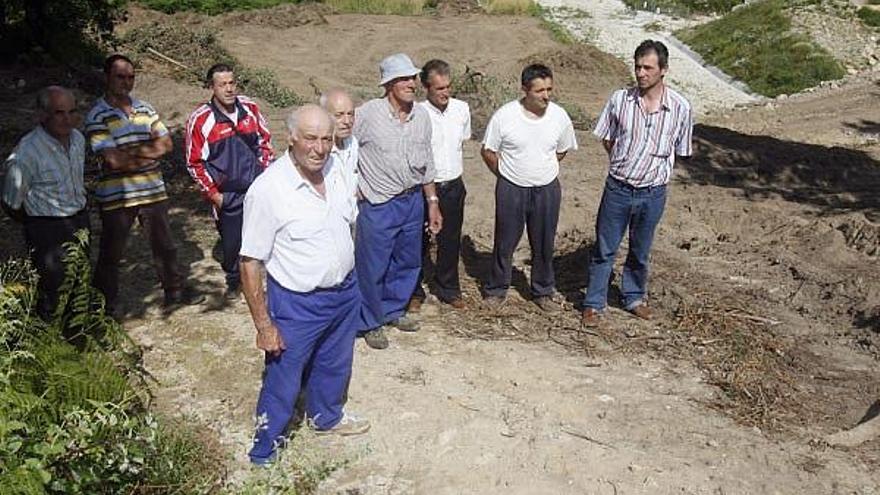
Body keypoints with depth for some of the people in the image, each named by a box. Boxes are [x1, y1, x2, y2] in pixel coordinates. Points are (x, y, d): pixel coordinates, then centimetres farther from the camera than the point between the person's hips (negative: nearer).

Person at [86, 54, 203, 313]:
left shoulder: (144, 108, 7)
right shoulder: (97, 115, -10)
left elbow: (166, 143, 2)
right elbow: (114, 160, -19)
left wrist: (134, 152, -12)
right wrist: (150, 151, -9)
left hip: (153, 190, 5)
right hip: (116, 196, -5)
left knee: (164, 245, 15)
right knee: (111, 253, 8)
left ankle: (174, 290, 30)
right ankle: (106, 304, 23)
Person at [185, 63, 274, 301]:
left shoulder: (250, 108, 0)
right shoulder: (200, 120, -10)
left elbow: (265, 141, 12)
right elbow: (195, 163, -5)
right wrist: (213, 194, -6)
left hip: (260, 187, 2)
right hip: (227, 195, -2)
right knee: (232, 241, 8)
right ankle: (234, 282, 33)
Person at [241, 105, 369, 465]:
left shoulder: (334, 174, -3)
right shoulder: (268, 189, -23)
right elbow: (250, 263, -20)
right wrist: (264, 325, -19)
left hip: (346, 293, 7)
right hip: (297, 304, -6)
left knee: (334, 366, 27)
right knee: (282, 383, 8)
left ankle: (326, 416, 53)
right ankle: (263, 455, 30)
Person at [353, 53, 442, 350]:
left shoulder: (421, 116, 3)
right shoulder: (368, 114, -15)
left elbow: (426, 164, 11)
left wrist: (432, 203, 12)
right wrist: (353, 186, -6)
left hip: (413, 201, 6)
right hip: (378, 206, -6)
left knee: (407, 263, 18)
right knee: (373, 267, 5)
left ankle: (393, 310, 39)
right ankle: (371, 323, 24)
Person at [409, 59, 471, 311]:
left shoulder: (462, 109, -1)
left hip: (454, 186, 5)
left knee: (450, 241, 15)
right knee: (418, 242, 7)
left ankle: (448, 289, 33)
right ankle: (415, 292, 25)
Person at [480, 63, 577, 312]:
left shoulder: (560, 117, -6)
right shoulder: (504, 116, -15)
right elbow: (488, 151, -2)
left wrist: (542, 169, 11)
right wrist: (506, 175, 2)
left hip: (547, 189, 2)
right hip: (511, 189, -2)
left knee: (544, 244, 13)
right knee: (505, 243, 9)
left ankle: (543, 292, 31)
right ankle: (496, 290, 27)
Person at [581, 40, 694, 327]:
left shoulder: (680, 108, -9)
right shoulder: (620, 99, -8)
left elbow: (680, 152, 4)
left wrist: (653, 170, 7)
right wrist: (622, 165, 5)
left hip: (652, 193, 0)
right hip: (617, 188, 0)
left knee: (640, 251, 18)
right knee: (604, 249, 9)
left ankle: (634, 297, 39)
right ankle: (594, 304, 22)